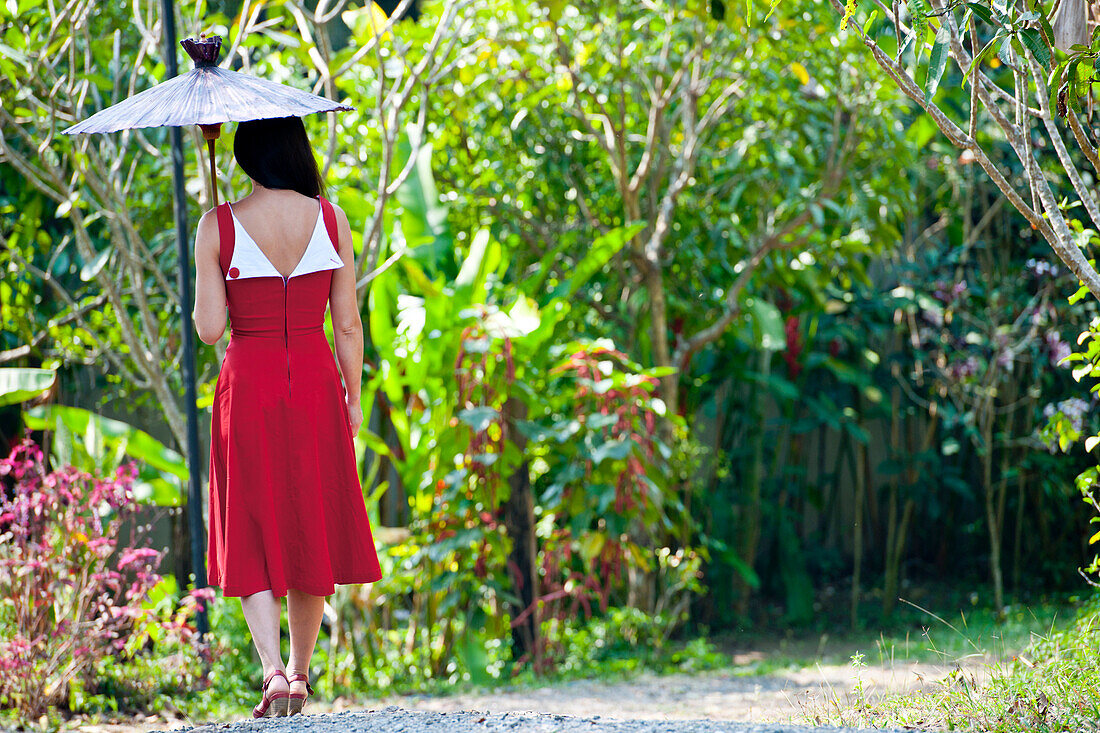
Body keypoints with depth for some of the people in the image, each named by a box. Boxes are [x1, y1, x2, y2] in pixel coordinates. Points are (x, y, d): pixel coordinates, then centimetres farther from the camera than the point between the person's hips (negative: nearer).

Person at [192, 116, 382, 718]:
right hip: (315, 380, 2)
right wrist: (353, 396, 12)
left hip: (247, 383, -2)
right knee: (310, 526, 15)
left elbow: (207, 329, -9)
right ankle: (300, 669, 24)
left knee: (252, 538, 5)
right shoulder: (329, 221, -1)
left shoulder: (218, 227, -7)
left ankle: (273, 669, -14)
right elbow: (347, 324, 1)